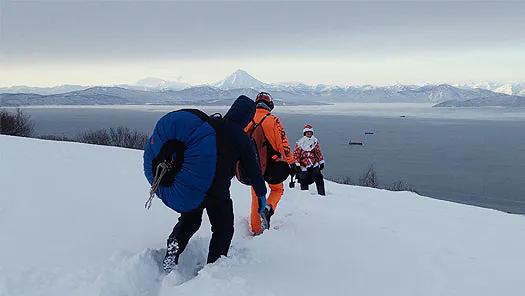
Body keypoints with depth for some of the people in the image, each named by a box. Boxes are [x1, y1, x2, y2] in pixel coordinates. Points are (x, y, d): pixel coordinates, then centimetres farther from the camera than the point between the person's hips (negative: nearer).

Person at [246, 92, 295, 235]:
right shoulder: (273, 120, -10)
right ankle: (268, 208, -8)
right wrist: (290, 162, -6)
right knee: (277, 190, 21)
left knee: (256, 196, 15)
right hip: (272, 164, -3)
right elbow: (283, 143, -13)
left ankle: (256, 230, 18)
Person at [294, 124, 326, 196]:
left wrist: (321, 162, 12)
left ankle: (322, 194, -2)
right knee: (304, 182, 1)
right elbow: (296, 154, -2)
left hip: (314, 165, 2)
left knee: (319, 179, -8)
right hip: (303, 166, -2)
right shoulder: (300, 142, -4)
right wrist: (297, 165, -8)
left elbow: (318, 152, 14)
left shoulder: (315, 141, 6)